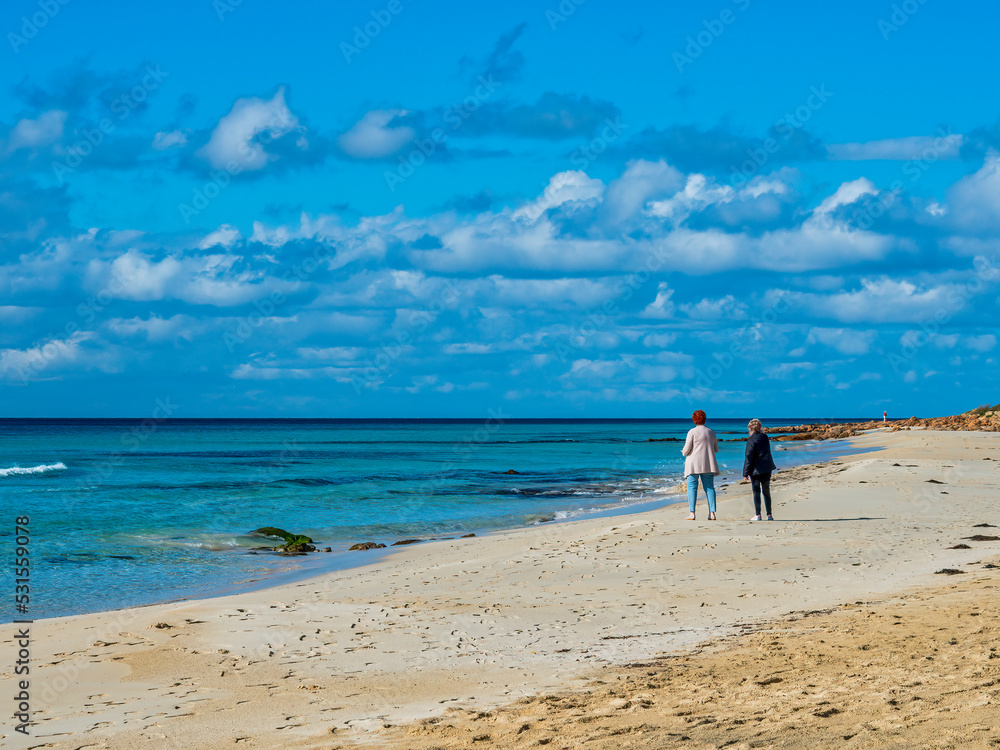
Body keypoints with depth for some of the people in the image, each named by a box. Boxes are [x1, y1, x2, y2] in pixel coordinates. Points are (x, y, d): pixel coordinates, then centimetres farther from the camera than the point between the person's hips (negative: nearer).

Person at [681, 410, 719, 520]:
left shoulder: (692, 432, -7)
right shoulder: (711, 432, 9)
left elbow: (687, 449, -10)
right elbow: (716, 449, 16)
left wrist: (684, 452, 12)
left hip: (694, 464, -4)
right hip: (708, 465, 4)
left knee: (692, 487, -1)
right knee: (709, 487, 7)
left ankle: (692, 513, -9)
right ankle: (712, 512, -1)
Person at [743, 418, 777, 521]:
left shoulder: (751, 440, -12)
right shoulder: (765, 437, 6)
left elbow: (749, 457, -13)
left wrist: (746, 473, -10)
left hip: (756, 470, -5)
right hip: (767, 469, 5)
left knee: (756, 492, 2)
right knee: (766, 492, 10)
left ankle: (757, 515, 2)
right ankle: (769, 515, 9)